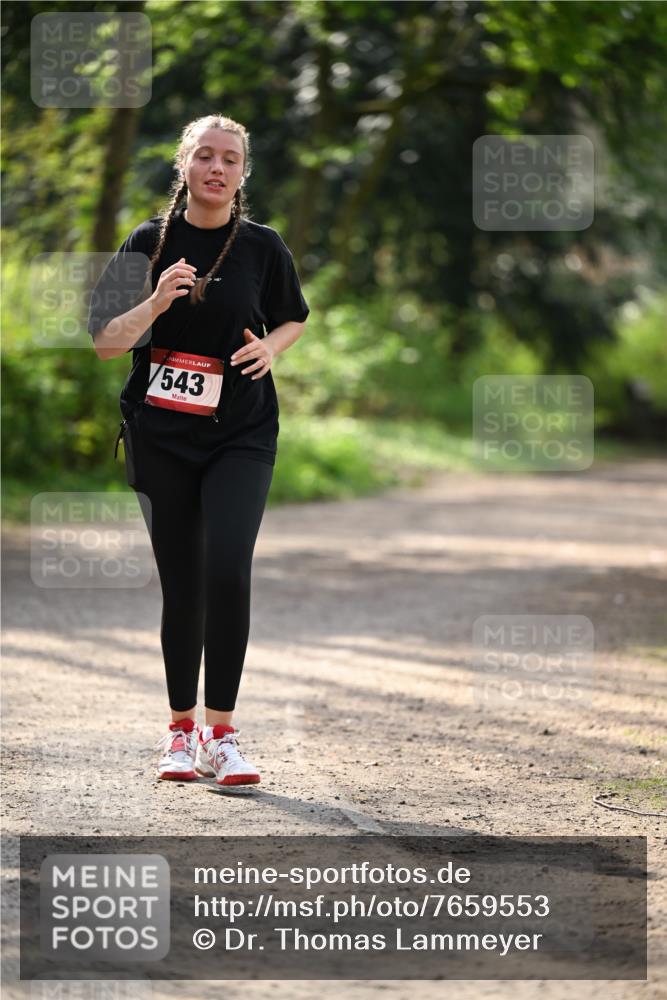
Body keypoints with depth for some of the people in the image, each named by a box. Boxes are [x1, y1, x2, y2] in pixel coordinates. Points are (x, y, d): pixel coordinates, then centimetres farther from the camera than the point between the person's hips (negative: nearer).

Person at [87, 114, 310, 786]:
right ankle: (180, 730, 18)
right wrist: (153, 306, -18)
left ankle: (220, 731, -7)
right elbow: (104, 343, 0)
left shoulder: (263, 246, 2)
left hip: (241, 435, -1)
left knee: (227, 573, -16)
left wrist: (270, 348, -4)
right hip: (159, 436, 1)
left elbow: (294, 319, 17)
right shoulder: (149, 243, 1)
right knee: (181, 583, 4)